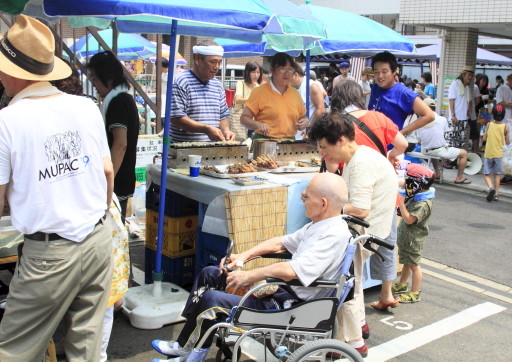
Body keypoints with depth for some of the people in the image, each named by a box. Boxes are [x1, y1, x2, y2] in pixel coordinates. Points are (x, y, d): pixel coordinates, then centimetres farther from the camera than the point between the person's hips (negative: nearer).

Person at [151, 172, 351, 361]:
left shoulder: (334, 236, -23)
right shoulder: (318, 226, 10)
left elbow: (291, 271, -33)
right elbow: (282, 243, 21)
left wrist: (247, 276, -22)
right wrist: (244, 256, 9)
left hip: (289, 305, -11)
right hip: (278, 290, 11)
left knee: (211, 300, -19)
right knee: (209, 274, 14)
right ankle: (183, 343, 17)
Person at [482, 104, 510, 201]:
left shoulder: (489, 125, -5)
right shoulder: (506, 127, -7)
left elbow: (484, 138, 2)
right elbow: (507, 142, -1)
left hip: (488, 154, 0)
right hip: (498, 154, 1)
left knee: (486, 174, 7)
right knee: (497, 174, 13)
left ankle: (491, 187, -18)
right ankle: (496, 194, 12)